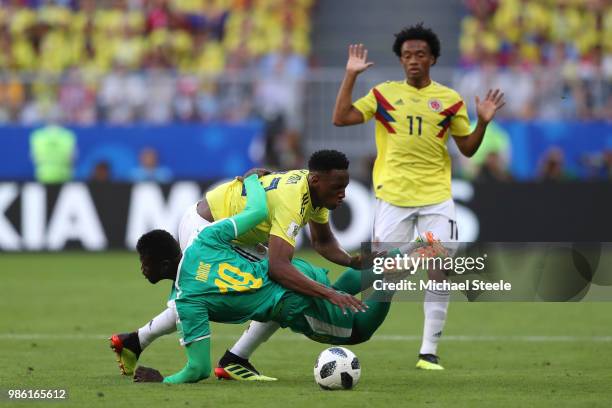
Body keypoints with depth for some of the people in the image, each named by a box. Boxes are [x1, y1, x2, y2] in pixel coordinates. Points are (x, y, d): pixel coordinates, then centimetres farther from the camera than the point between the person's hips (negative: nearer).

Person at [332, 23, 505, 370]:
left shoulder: (450, 100, 7)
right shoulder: (384, 93, 6)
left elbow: (468, 149, 10)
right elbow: (341, 119, -1)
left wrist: (483, 122, -7)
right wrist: (351, 76, -6)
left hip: (437, 198, 1)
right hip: (393, 197, -1)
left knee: (440, 273, -6)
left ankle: (429, 352, 0)